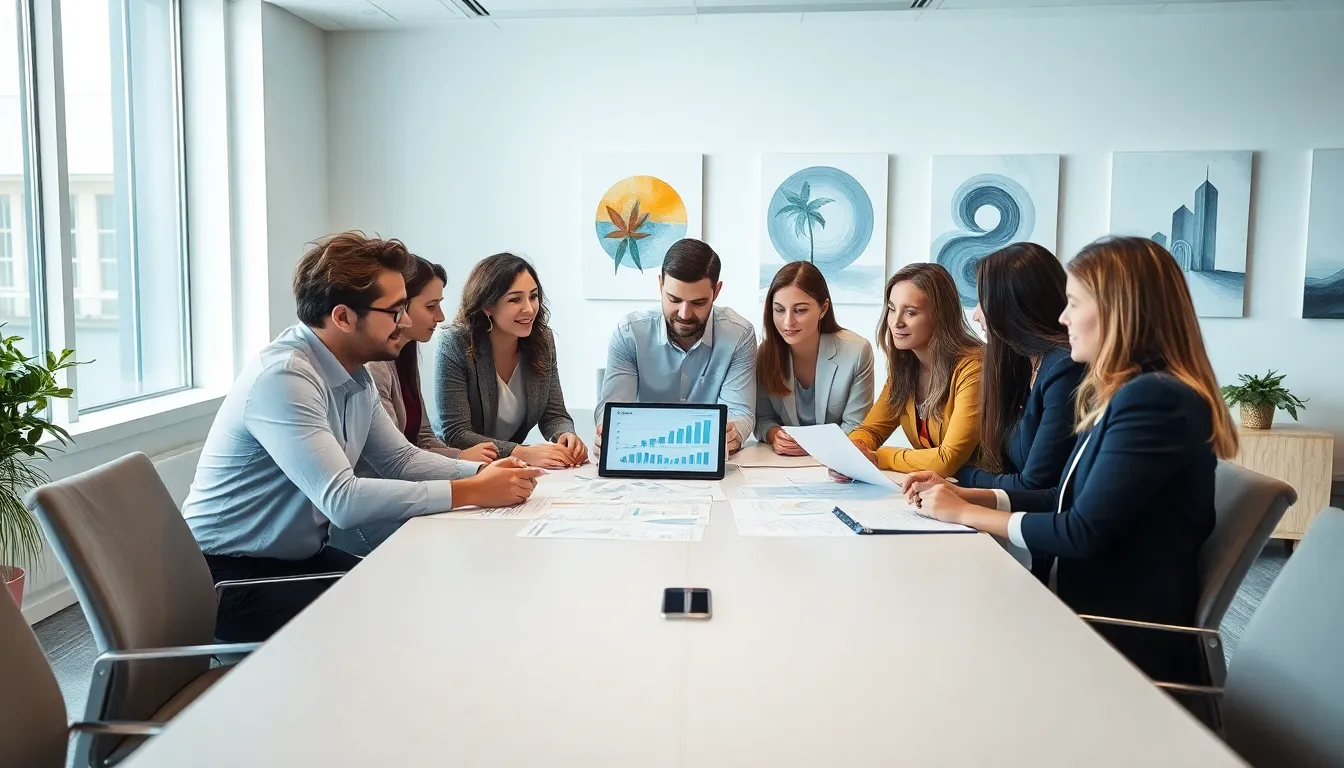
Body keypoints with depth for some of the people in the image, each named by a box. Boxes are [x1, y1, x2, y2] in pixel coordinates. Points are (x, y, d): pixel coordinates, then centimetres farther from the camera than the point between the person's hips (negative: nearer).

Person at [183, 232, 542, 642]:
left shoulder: (354, 374, 2)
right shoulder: (283, 377, -26)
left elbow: (400, 458, 9)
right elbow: (342, 499, -33)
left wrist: (482, 473, -9)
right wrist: (472, 492, -30)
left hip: (300, 557, 8)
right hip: (231, 578, -8)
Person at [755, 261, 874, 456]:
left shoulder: (856, 351, -12)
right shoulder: (766, 353, -5)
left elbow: (855, 427, -7)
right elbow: (763, 419, 3)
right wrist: (774, 435, -18)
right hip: (783, 462, 1)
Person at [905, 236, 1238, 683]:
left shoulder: (1154, 400, -20)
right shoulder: (1134, 394, 11)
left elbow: (1083, 532, -22)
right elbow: (1065, 500, 14)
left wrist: (966, 513, -11)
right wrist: (965, 495, 4)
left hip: (1127, 643, -8)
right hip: (1095, 616, 8)